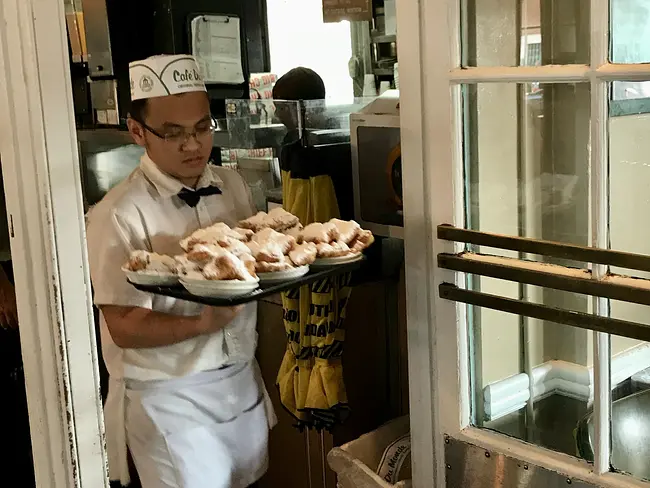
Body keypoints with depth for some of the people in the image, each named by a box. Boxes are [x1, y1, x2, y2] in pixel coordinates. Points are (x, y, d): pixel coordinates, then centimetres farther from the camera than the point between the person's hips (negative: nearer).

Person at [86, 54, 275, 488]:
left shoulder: (233, 185, 3)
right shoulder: (121, 214, -18)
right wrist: (204, 323, -31)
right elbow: (125, 327, -17)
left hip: (243, 383, 6)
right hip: (171, 400, -6)